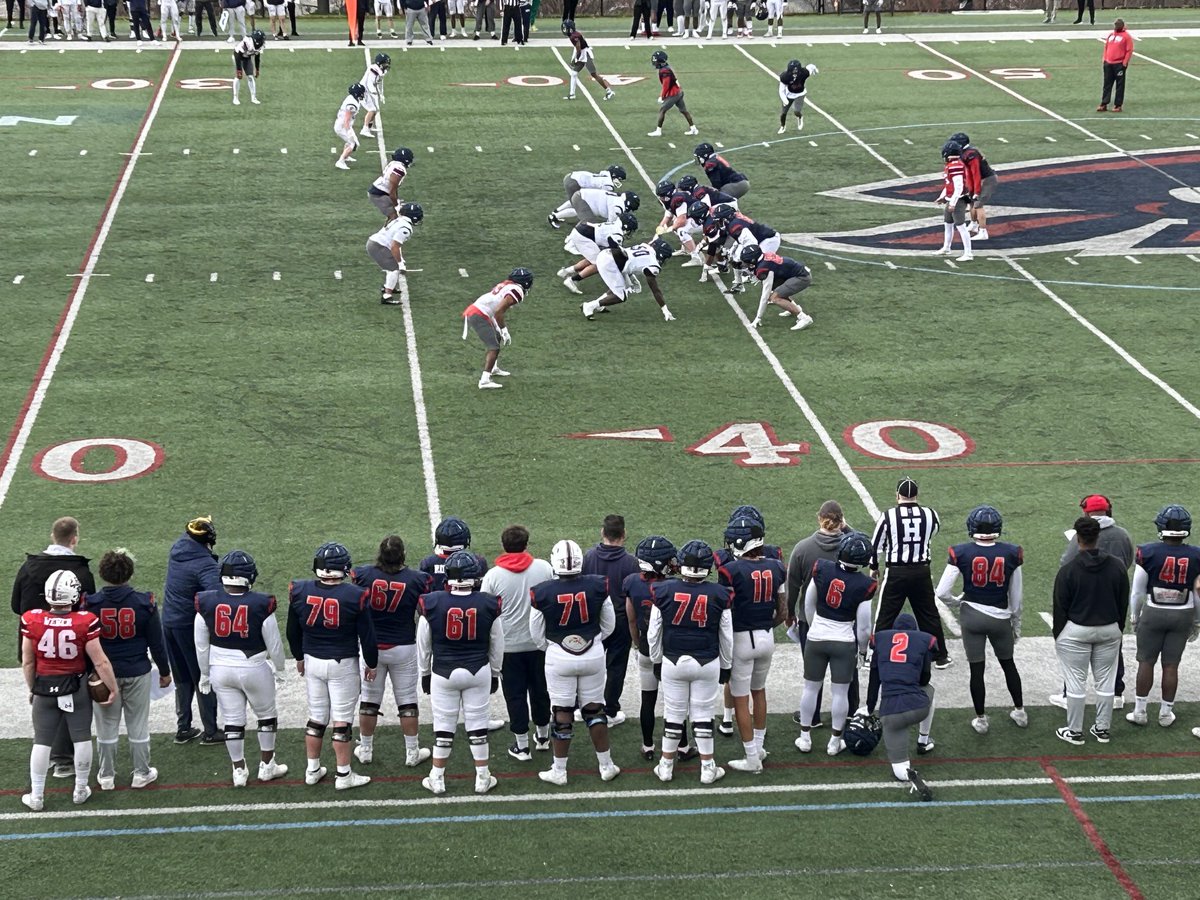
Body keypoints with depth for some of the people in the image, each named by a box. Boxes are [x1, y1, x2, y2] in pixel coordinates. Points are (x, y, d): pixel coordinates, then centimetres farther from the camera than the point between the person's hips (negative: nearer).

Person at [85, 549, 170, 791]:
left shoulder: (90, 604, -13)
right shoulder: (144, 603, -12)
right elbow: (156, 642, -5)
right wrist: (164, 671, 9)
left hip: (103, 673, 0)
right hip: (138, 672, 0)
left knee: (107, 726, 13)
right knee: (138, 725, 12)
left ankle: (106, 775, 22)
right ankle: (141, 773, 21)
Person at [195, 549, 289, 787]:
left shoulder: (206, 603, -11)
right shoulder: (261, 605, -18)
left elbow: (201, 646, -1)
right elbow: (274, 643, -7)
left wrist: (205, 674, 14)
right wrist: (279, 669, 10)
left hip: (221, 669, 2)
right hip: (254, 669, -2)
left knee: (232, 720, 14)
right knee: (267, 715, 19)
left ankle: (239, 771, 21)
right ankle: (266, 766, 27)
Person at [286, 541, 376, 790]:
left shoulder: (300, 592, -8)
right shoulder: (355, 596, -17)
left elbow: (293, 631, 6)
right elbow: (367, 635, -8)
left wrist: (299, 657, 22)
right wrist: (371, 664, 8)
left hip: (312, 661, 4)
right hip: (343, 664, -4)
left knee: (316, 717, 17)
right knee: (341, 720, 4)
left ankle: (312, 770, 26)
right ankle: (344, 775, 12)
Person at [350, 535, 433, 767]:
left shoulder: (363, 576, -14)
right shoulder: (416, 580, -15)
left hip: (371, 647, 1)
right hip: (403, 648, -1)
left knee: (369, 699, 14)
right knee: (407, 701, 10)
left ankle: (365, 750, 24)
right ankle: (412, 752, 17)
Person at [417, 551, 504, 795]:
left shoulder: (432, 604, -12)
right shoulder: (489, 605, -9)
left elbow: (423, 644, 0)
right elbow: (497, 645, 4)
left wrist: (425, 673, 15)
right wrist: (495, 673, 18)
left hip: (443, 672, -1)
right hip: (478, 672, 1)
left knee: (444, 724, 9)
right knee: (477, 724, 10)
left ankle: (437, 779, 17)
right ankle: (482, 778, 17)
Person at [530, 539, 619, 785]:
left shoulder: (542, 593, -15)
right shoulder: (598, 586, -11)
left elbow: (537, 636, -2)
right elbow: (608, 625, 3)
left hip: (559, 659, -2)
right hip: (593, 655, 2)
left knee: (562, 714, 8)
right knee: (594, 709, 15)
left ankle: (559, 771, 15)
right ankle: (606, 766, 21)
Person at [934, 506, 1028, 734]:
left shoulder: (961, 553, -13)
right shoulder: (1011, 554, -9)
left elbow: (942, 592, -12)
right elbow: (1016, 596, 0)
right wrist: (1016, 624, 14)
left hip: (971, 615, -1)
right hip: (1000, 617, 1)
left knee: (976, 669, 10)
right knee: (1008, 664, 22)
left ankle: (981, 720, 20)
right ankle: (1020, 712, 33)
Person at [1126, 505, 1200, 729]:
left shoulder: (1148, 553, -15)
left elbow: (1137, 591, -5)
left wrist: (1134, 617, 10)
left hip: (1153, 613, -2)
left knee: (1146, 662, 10)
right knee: (1171, 665, 10)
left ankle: (1139, 711, 15)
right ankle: (1166, 713, 18)